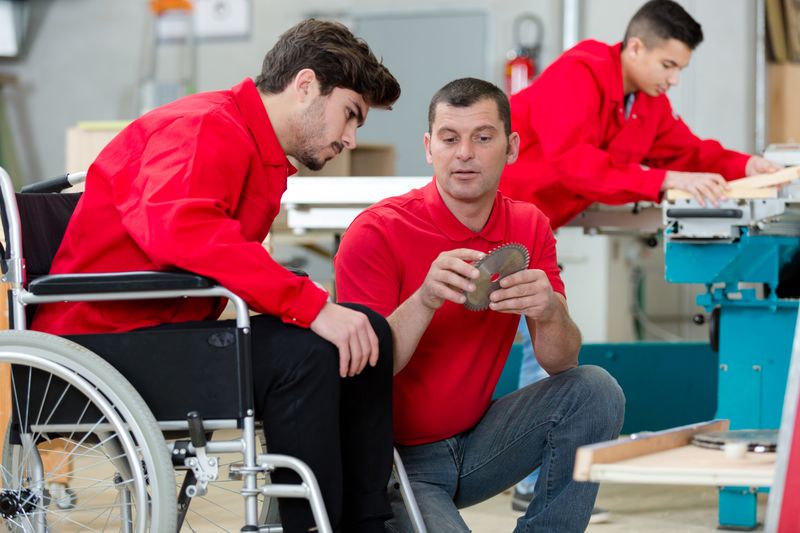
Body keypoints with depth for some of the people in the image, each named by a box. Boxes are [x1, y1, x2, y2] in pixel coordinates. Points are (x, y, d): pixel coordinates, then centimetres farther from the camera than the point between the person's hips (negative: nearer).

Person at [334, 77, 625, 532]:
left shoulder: (529, 228, 1)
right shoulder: (376, 233, -14)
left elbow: (562, 364, -5)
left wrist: (551, 312, -28)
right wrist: (425, 301, -35)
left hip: (476, 442, 5)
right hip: (395, 457, -5)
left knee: (595, 391, -15)